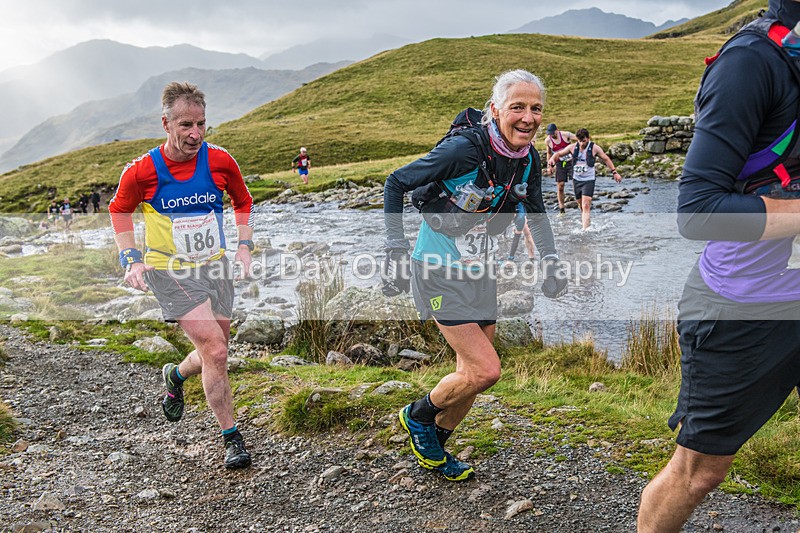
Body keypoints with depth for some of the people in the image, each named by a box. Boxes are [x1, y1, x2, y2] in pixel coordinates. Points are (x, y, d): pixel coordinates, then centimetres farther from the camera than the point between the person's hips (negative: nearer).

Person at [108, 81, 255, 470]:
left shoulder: (219, 161, -7)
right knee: (215, 351, -16)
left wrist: (244, 246, 0)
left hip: (214, 266, 4)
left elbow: (243, 202, 11)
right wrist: (131, 260, -4)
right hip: (170, 271, -4)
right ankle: (232, 439, 2)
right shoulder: (142, 171, -13)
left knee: (213, 356, 12)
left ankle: (175, 376, 48)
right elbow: (119, 210, 6)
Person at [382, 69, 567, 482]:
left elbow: (536, 212, 17)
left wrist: (550, 261, 7)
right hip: (438, 273, -7)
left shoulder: (529, 160, -3)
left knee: (472, 373, 12)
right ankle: (418, 415, 15)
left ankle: (434, 447, 36)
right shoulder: (464, 149, -24)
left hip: (480, 273, 7)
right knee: (486, 371, -14)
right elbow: (395, 184, -14)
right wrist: (396, 252, -18)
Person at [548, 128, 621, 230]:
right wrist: (552, 158, -15)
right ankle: (587, 221, 43)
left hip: (588, 180, -4)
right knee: (581, 205, 16)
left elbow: (606, 159, 5)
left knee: (586, 206, -16)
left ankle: (585, 230, -22)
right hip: (576, 180, 4)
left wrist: (614, 172, 2)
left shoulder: (594, 148, -7)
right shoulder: (573, 147, -1)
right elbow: (559, 154, 8)